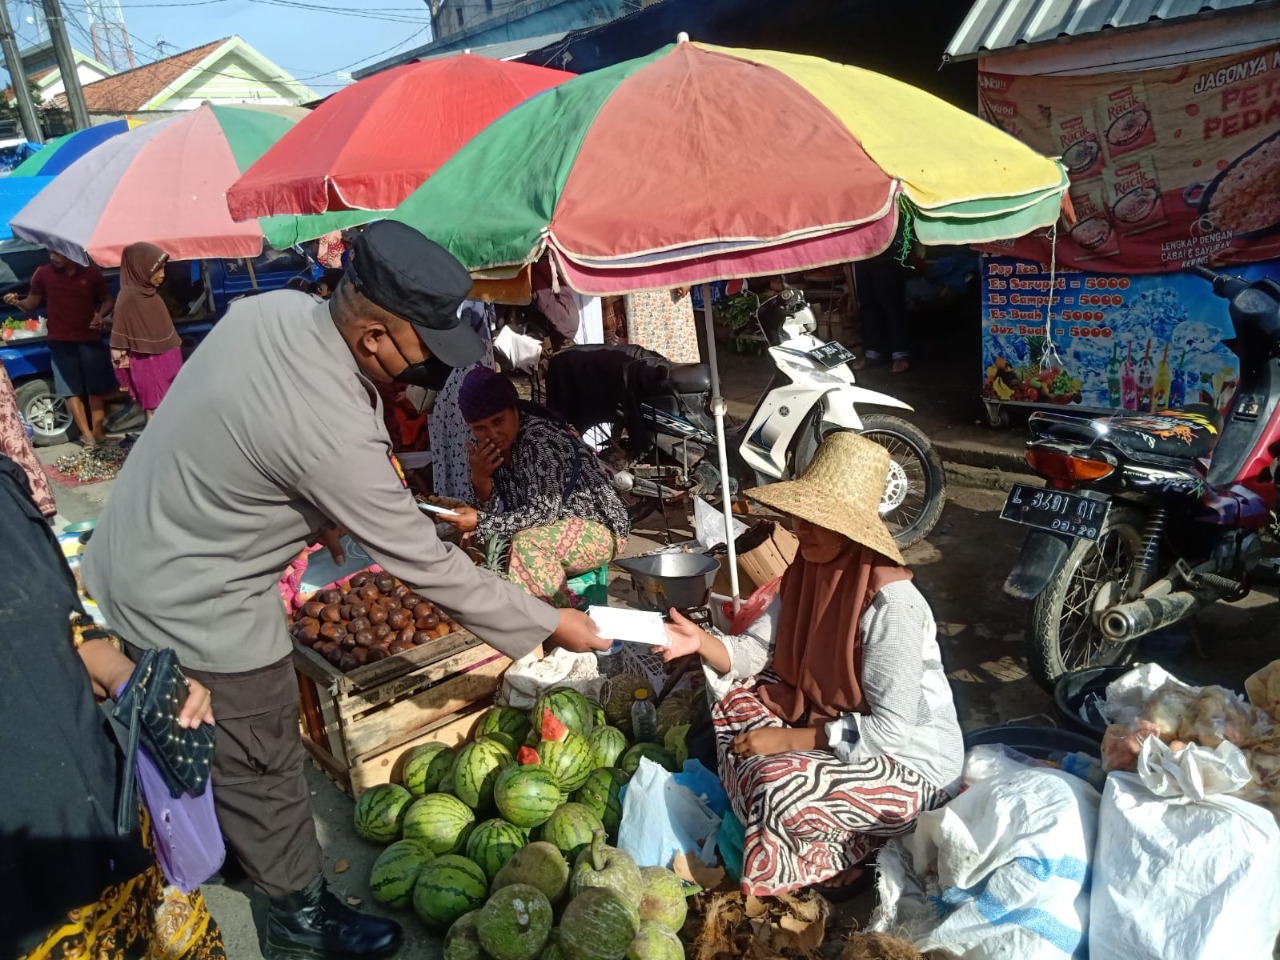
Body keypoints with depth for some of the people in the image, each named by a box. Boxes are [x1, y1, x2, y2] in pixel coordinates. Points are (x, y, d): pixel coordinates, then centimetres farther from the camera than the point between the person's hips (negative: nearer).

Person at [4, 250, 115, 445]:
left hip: (90, 339, 0)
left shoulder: (92, 272, -1)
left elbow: (107, 301, 9)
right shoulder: (43, 274, -1)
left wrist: (101, 315, -11)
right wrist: (17, 302, -18)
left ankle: (97, 431, 19)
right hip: (60, 341, 0)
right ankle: (87, 435, 1)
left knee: (96, 388, 8)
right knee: (71, 391, -2)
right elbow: (32, 303, 3)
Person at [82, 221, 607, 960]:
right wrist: (551, 625, -16)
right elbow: (428, 567, -27)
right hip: (198, 615, -8)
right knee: (262, 768, 13)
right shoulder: (333, 434, -35)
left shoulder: (272, 309, -10)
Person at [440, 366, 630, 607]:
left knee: (528, 543, -31)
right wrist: (480, 479, -19)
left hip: (599, 528, -8)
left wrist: (481, 523, -31)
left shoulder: (539, 437, -23)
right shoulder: (489, 448, 1)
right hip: (557, 528, 9)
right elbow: (495, 513, -1)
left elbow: (544, 512, -27)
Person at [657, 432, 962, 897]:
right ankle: (773, 823, 7)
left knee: (777, 785, -29)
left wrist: (787, 741, -25)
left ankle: (829, 854, 2)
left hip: (908, 760, -8)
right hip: (834, 718, 8)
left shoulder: (891, 603, -30)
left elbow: (891, 728, -28)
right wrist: (702, 642, -23)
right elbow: (755, 650, -3)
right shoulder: (809, 572, -5)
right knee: (733, 701, 1)